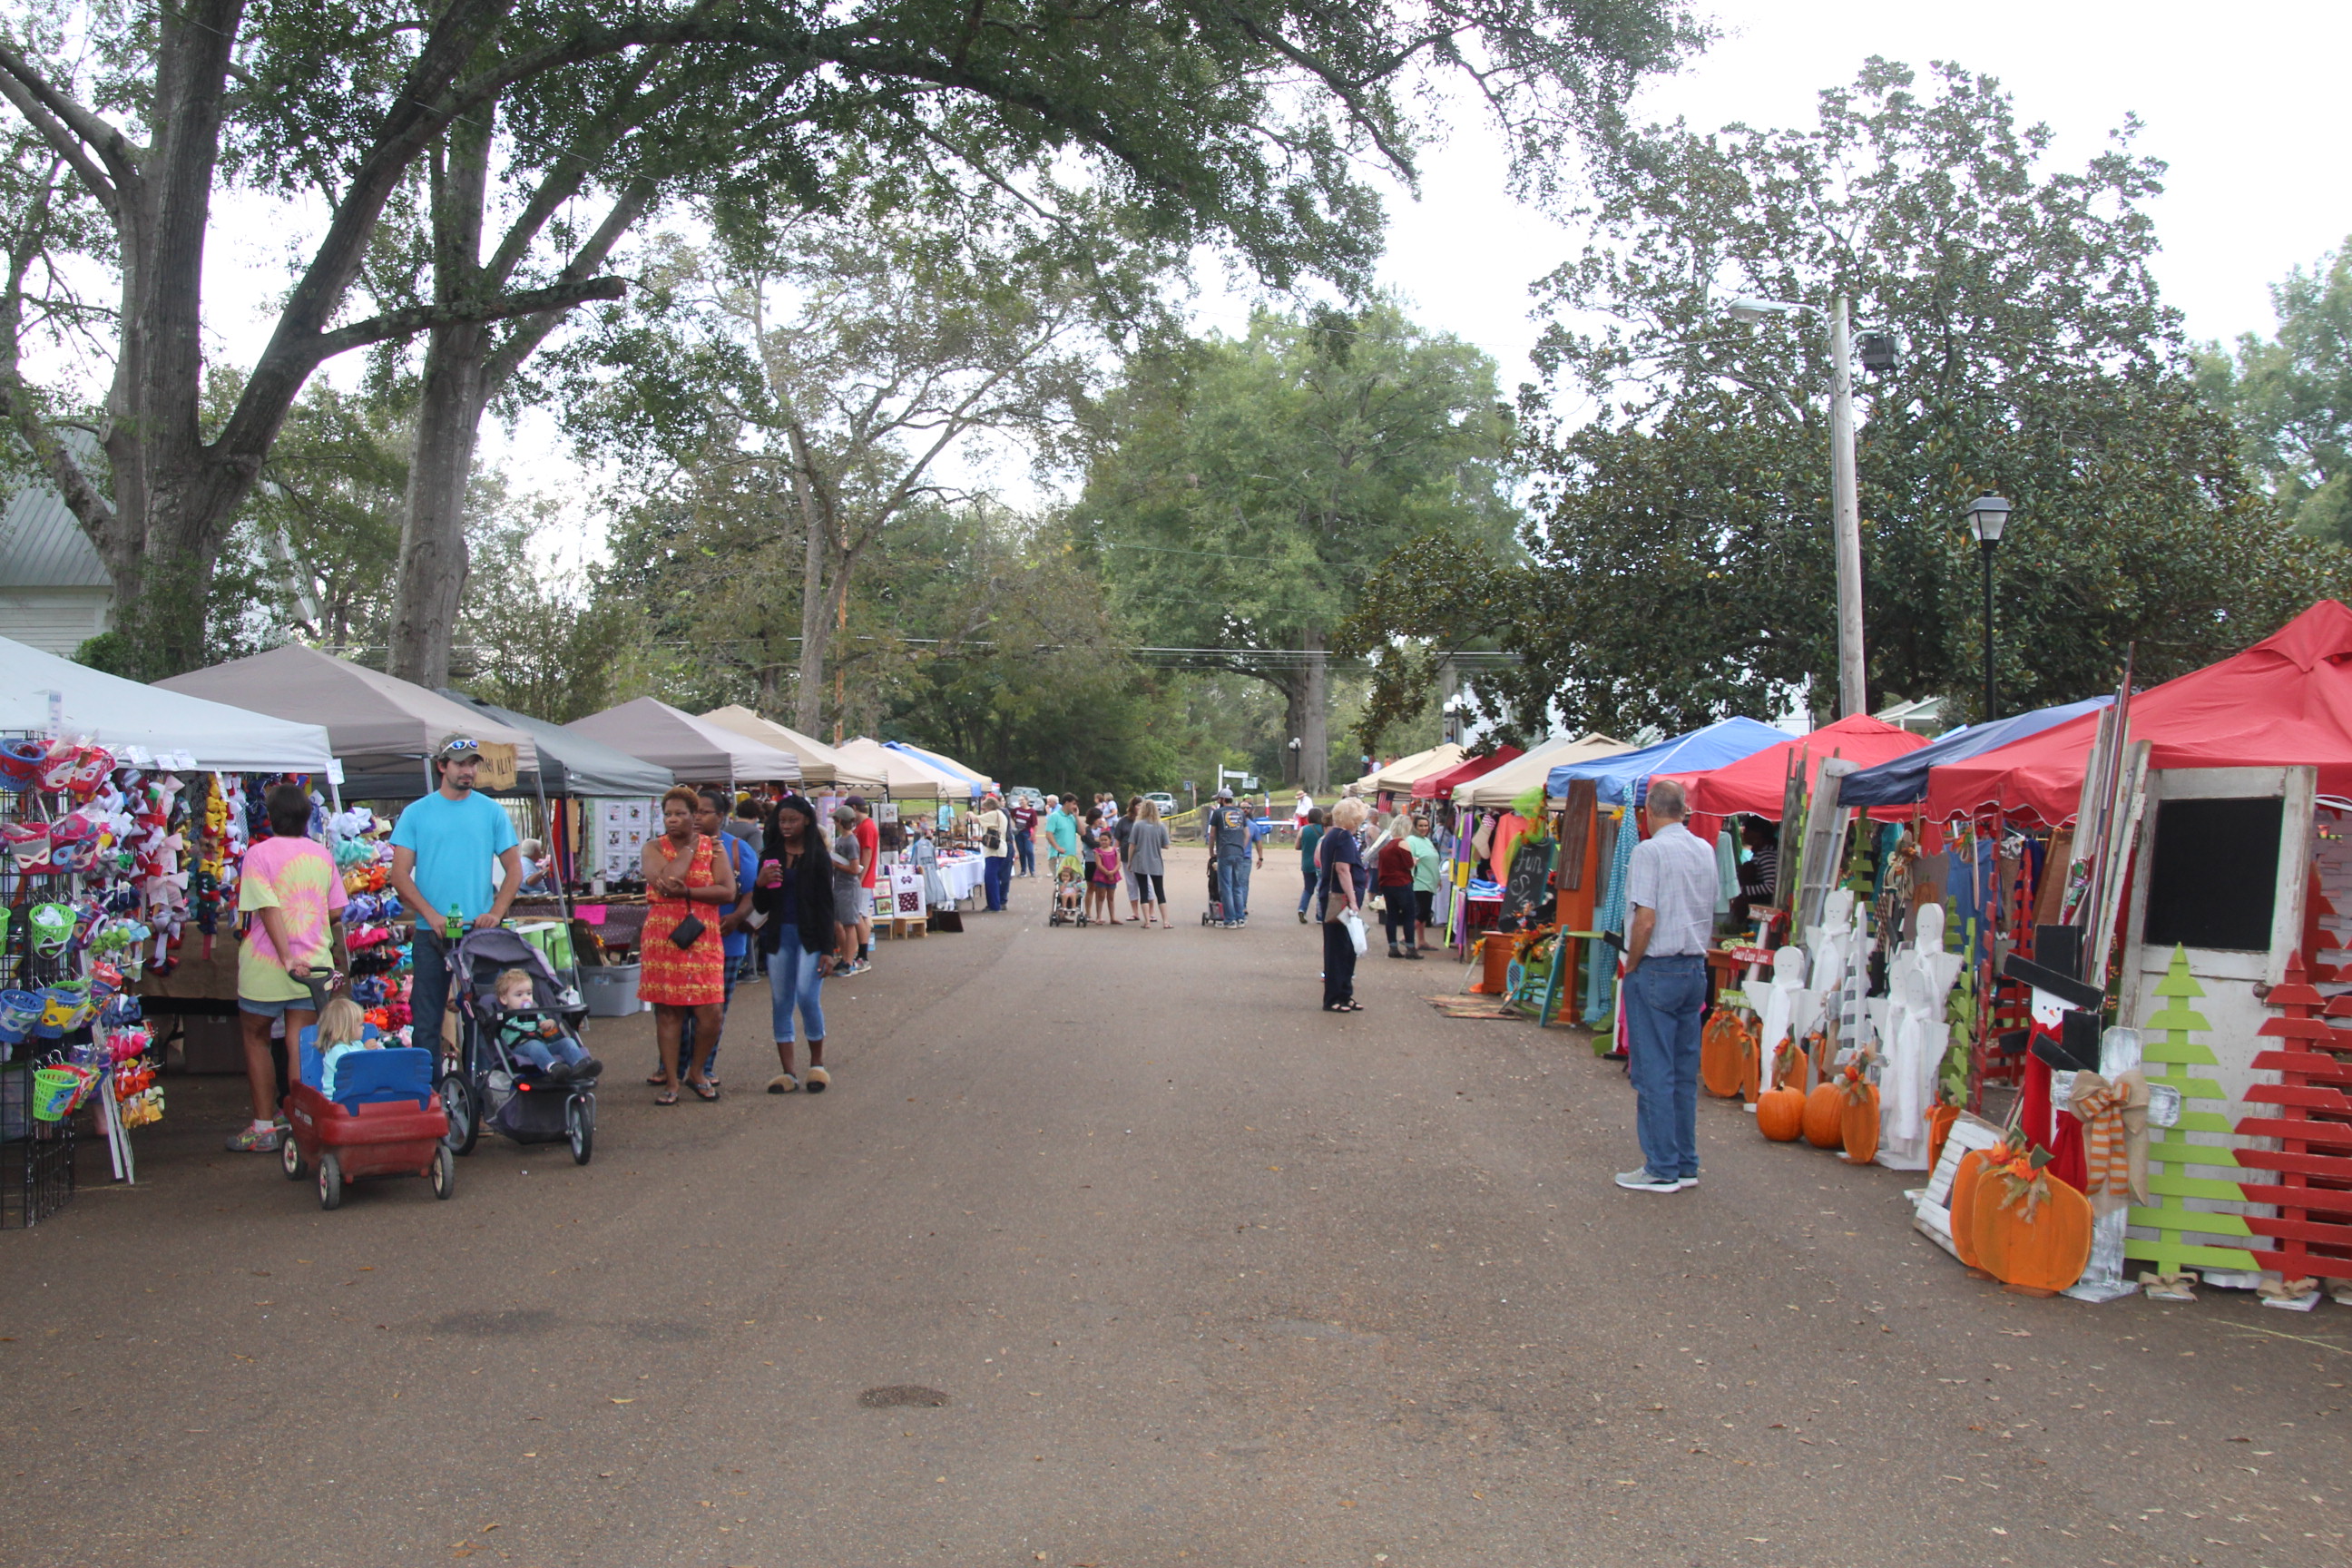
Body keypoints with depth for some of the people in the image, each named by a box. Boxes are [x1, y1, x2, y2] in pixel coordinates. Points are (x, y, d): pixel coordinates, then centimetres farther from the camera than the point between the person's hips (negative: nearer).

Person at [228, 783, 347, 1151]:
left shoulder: (260, 853, -8)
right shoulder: (322, 854, 6)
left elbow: (269, 909, -17)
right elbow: (335, 910, 8)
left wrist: (288, 958, -22)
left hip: (266, 966, -3)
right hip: (314, 964, 3)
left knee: (256, 1038, 13)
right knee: (301, 1046, 4)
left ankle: (264, 1128, 14)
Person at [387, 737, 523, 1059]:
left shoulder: (492, 812, 6)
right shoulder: (416, 813, 4)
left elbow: (514, 870, 7)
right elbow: (400, 875, 0)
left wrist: (495, 913, -8)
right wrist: (432, 915, -13)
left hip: (480, 932, 1)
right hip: (431, 933, 0)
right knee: (426, 1020, 2)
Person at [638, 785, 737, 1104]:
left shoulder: (712, 847, 6)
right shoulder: (654, 847, 4)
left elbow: (728, 891, -7)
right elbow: (662, 882, -16)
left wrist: (685, 891, -17)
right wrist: (689, 847, -6)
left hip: (704, 938, 0)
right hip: (662, 938, 0)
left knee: (710, 1012, -4)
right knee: (667, 1011, 2)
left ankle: (698, 1071, 19)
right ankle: (670, 1081, 12)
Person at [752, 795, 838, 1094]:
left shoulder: (818, 857, 0)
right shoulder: (770, 856, 10)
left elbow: (825, 904, -2)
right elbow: (760, 907, 12)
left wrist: (827, 950, -8)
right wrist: (761, 883, -10)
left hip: (810, 936, -4)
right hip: (778, 935, 4)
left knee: (807, 998, -13)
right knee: (780, 1003, 3)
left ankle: (817, 1064, 6)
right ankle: (787, 1072, 8)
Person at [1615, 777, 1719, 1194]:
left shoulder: (1649, 851, -13)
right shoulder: (1705, 851, 9)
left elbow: (1645, 920, -17)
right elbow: (1710, 917, 14)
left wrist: (1630, 968, -7)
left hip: (1656, 971, -7)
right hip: (1696, 968, 7)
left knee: (1654, 1072, -2)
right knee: (1685, 1072, 11)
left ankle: (1662, 1169, 1)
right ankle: (1686, 1164, 15)